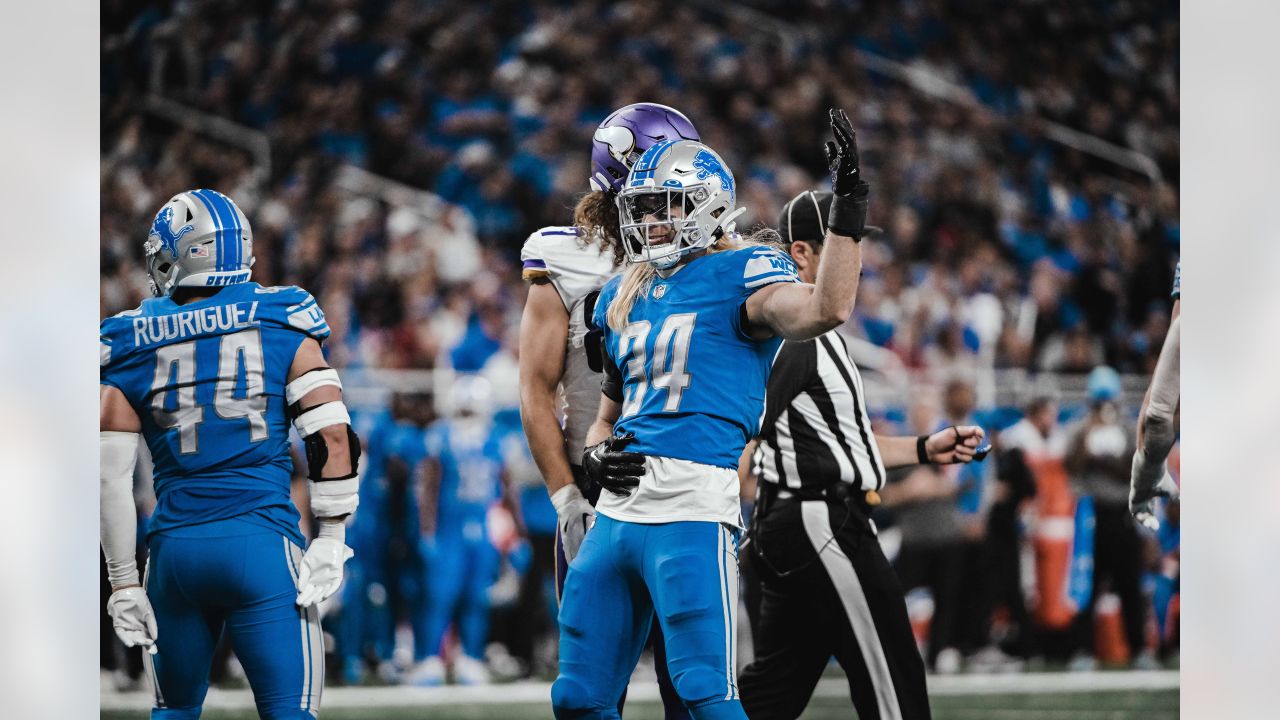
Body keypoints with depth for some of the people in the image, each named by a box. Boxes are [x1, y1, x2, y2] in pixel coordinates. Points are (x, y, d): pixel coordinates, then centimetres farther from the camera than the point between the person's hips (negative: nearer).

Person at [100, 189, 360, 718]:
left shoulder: (132, 344, 4)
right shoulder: (281, 322, 1)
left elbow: (112, 475, 3)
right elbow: (332, 436, -4)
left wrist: (123, 581, 8)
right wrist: (331, 539, 1)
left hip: (175, 547, 2)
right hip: (262, 540, -2)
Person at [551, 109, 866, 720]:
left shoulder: (740, 275, -2)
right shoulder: (625, 296, 20)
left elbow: (826, 309, -23)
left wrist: (847, 208, -25)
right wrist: (597, 454, 7)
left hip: (692, 511, -8)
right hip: (618, 509, 8)